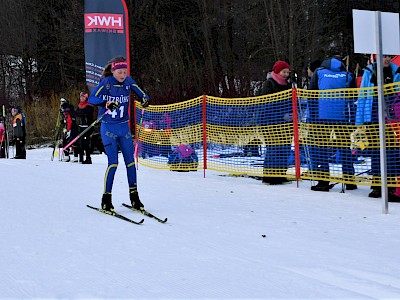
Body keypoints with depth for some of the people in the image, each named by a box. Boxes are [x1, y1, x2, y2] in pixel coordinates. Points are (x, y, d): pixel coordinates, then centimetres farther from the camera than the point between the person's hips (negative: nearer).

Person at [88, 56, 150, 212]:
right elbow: (91, 98, -22)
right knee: (113, 163, -12)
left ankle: (134, 196, 15)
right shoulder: (106, 82, -12)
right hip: (108, 128, -4)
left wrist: (145, 100, -14)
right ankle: (106, 199, 0)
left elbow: (143, 95, 10)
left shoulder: (128, 81, 0)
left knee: (130, 161, 4)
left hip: (124, 127, 4)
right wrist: (106, 103, -40)